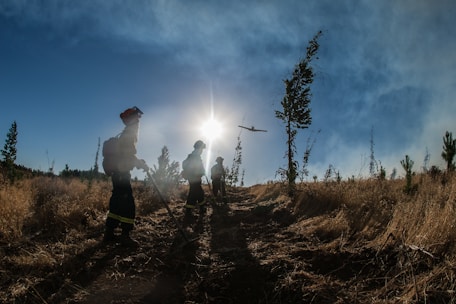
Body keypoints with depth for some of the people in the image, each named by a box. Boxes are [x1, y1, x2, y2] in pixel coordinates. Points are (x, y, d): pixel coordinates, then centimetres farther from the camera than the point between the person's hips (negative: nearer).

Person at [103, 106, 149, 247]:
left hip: (118, 173, 10)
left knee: (117, 202, 12)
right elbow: (128, 155, -20)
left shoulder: (126, 134, 20)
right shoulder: (129, 133, -10)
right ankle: (125, 235, -9)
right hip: (122, 173, -10)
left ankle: (109, 233, 17)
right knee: (128, 203, -10)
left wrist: (139, 162, 19)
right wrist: (141, 164, -11)